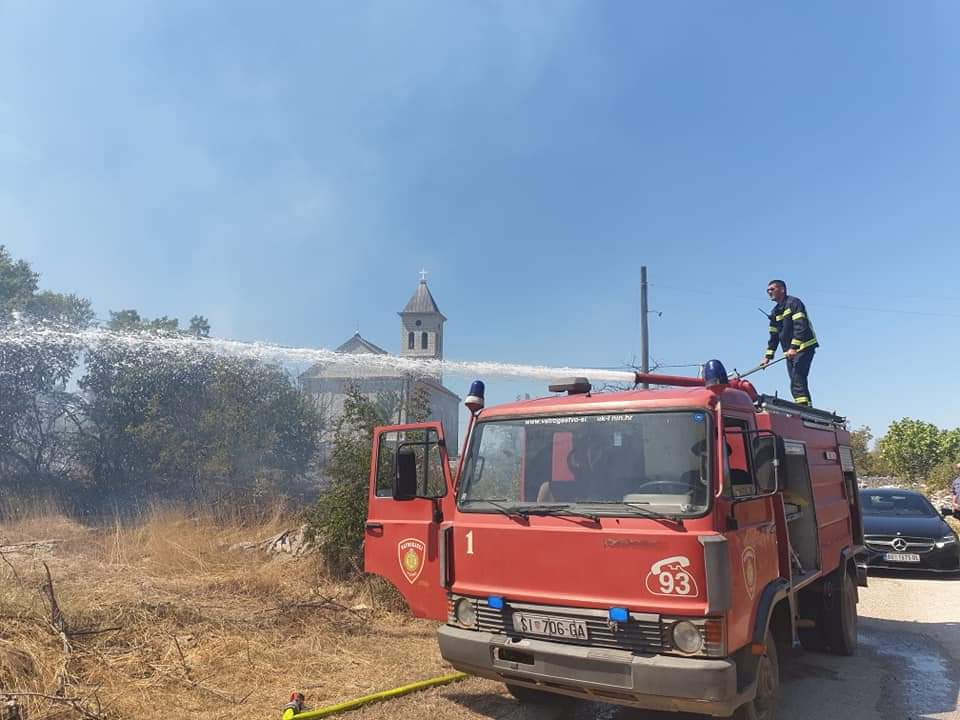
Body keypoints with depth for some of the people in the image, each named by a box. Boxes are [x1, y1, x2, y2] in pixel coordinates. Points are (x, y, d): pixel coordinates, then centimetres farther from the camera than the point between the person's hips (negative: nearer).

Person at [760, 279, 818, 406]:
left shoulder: (793, 303, -7)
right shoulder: (775, 312, 18)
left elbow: (800, 327, -19)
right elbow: (774, 336, 20)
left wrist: (793, 347, -27)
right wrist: (768, 356, 11)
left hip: (804, 347, -8)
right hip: (790, 352, 9)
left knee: (797, 380, -20)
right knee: (796, 383, 5)